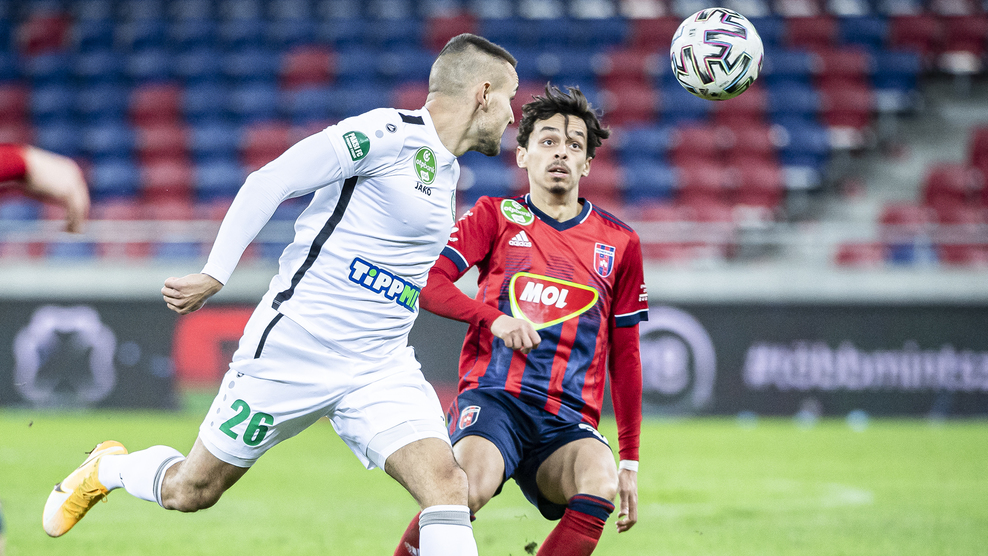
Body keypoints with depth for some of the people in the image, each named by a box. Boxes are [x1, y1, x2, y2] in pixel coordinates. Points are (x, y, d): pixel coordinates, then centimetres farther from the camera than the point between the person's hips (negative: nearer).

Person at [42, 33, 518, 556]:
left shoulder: (447, 171, 12)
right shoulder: (386, 134, -15)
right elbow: (269, 183, -16)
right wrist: (214, 276, -19)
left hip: (379, 369, 7)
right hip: (294, 350, -7)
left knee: (445, 483, -19)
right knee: (190, 490, 10)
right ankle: (106, 469, 41)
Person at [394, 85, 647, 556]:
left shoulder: (619, 243, 15)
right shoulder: (496, 217, 12)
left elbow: (624, 357, 20)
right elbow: (425, 281, 2)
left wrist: (630, 462, 17)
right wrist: (493, 318, -14)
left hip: (568, 420, 2)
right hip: (493, 396, -2)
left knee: (600, 483, -33)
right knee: (471, 485, -35)